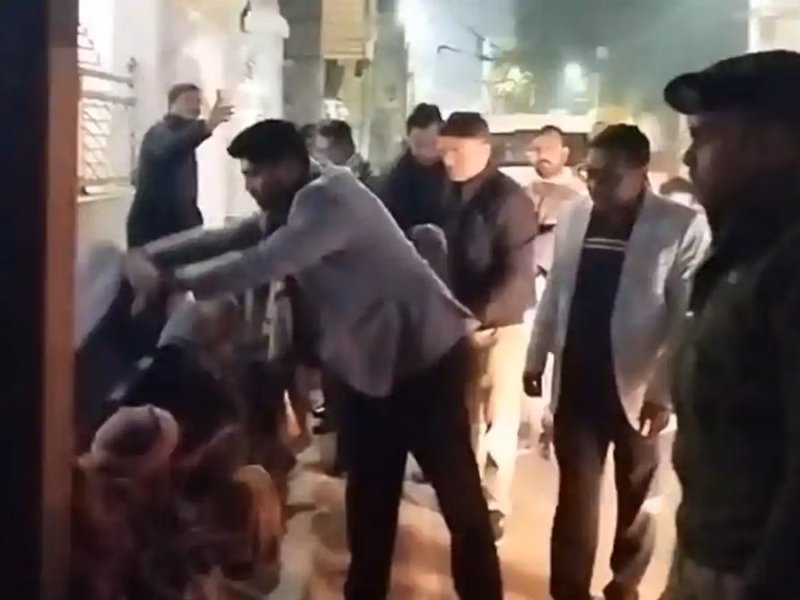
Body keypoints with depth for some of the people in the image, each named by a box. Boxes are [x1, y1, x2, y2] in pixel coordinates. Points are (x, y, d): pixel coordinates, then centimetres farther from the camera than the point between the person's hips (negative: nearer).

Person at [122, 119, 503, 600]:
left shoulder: (329, 201, -21)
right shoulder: (298, 207, 9)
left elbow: (261, 264, -29)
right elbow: (229, 239, 11)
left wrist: (170, 280, -22)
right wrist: (150, 255, -1)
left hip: (427, 355, -9)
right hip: (375, 363, 9)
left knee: (458, 492, 0)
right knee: (369, 493, 15)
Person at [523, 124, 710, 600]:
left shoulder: (683, 227, -12)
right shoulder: (575, 216, 3)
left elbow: (688, 318, -13)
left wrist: (664, 391, -15)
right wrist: (537, 359, 11)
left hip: (636, 388, -2)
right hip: (577, 384, 3)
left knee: (637, 500, 16)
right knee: (575, 497, 7)